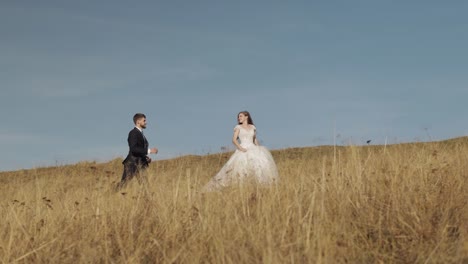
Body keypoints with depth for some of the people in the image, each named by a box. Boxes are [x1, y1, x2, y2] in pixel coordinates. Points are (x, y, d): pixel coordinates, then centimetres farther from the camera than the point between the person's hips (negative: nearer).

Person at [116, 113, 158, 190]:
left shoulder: (141, 134, 18)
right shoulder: (133, 133, -10)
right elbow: (133, 149, -22)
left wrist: (146, 157, 8)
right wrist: (149, 151, -23)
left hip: (140, 163, 8)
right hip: (132, 163, -8)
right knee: (124, 182, -7)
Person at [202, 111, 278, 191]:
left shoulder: (253, 127, 17)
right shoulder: (238, 127, 7)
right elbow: (234, 140, -3)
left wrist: (259, 149, 10)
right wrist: (240, 148, -19)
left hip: (252, 149, 3)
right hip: (243, 150, -3)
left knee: (261, 160, -21)